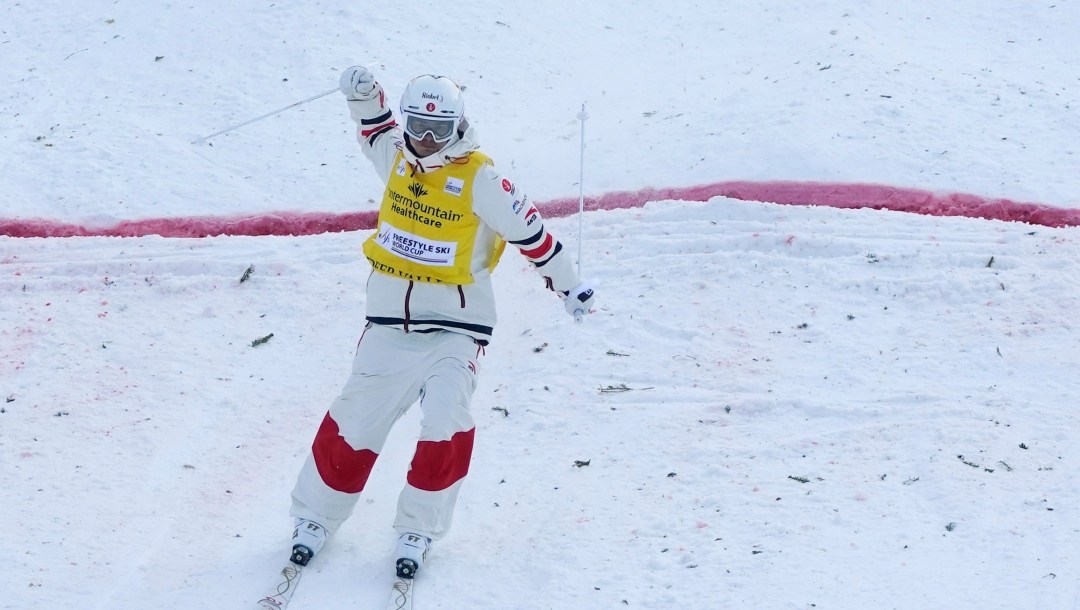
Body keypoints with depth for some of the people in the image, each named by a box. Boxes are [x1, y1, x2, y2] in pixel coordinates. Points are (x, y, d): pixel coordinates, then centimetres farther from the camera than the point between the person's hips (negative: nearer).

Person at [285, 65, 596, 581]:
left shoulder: (481, 180, -11)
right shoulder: (397, 159, 3)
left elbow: (530, 233, -3)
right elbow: (376, 129, 26)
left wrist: (567, 286, 4)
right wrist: (364, 96, 7)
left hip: (455, 327, -4)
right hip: (390, 322, 4)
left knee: (446, 429, -16)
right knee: (352, 423, 5)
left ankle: (418, 531, 2)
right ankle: (315, 518, 21)